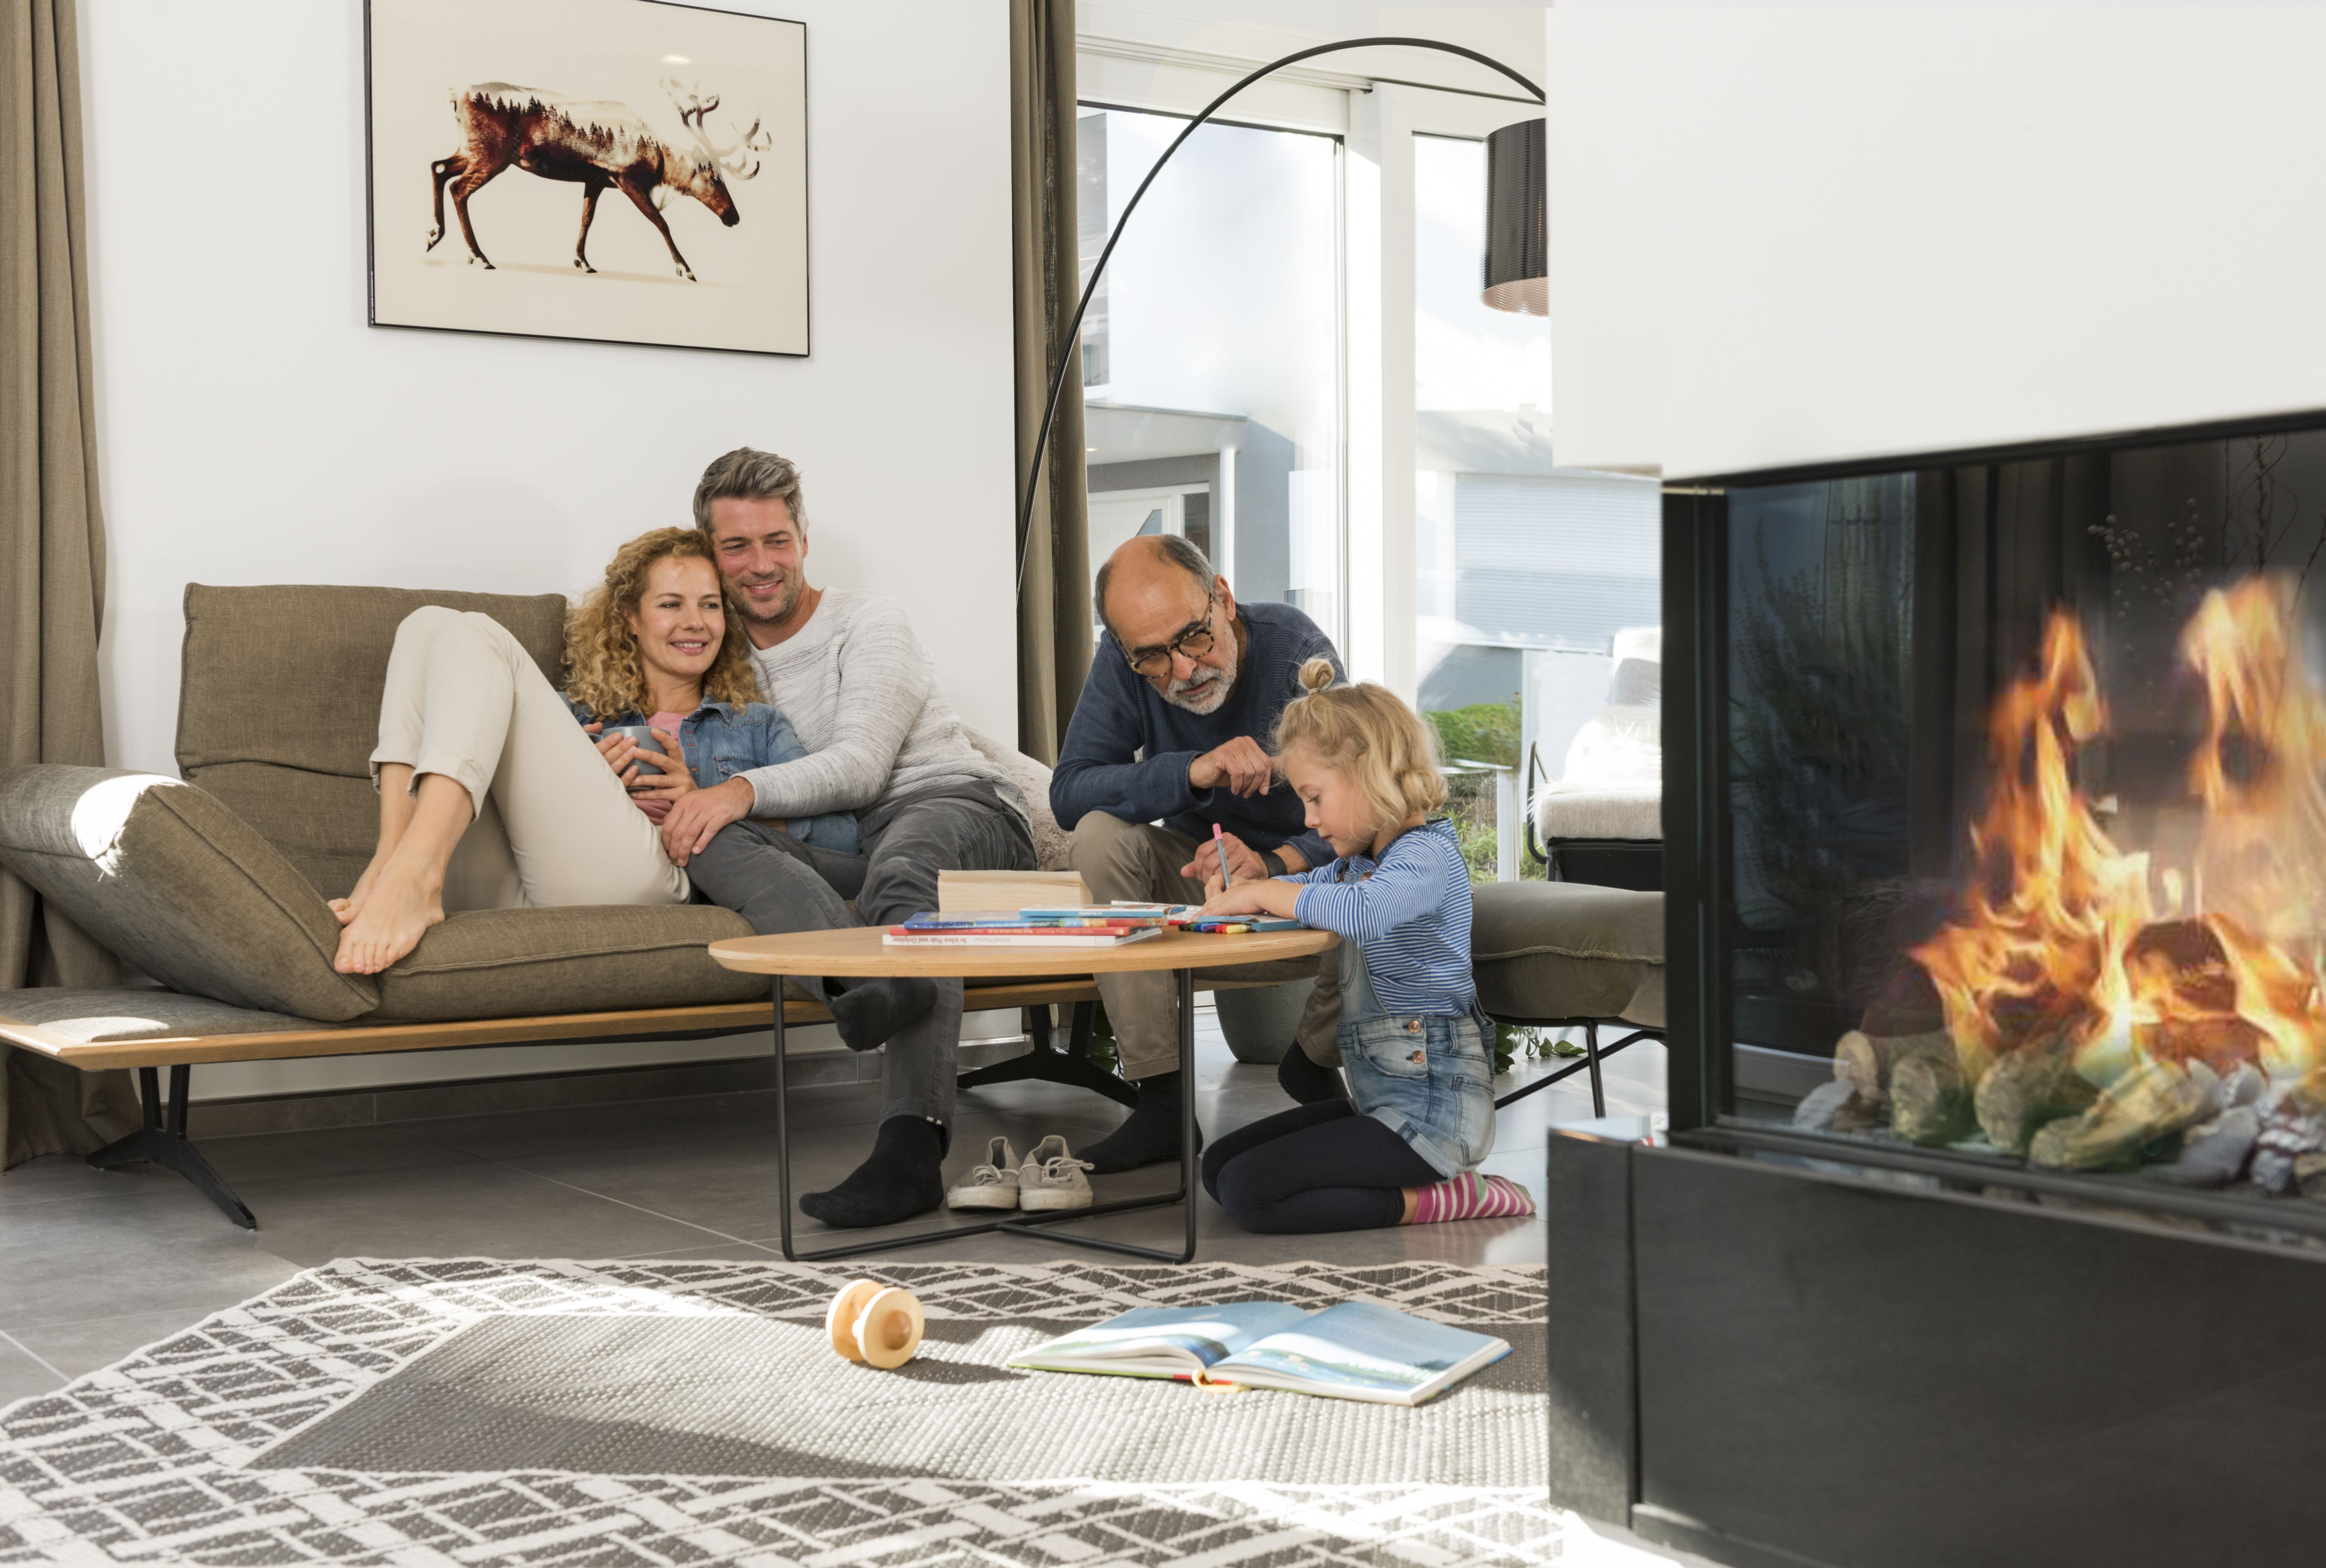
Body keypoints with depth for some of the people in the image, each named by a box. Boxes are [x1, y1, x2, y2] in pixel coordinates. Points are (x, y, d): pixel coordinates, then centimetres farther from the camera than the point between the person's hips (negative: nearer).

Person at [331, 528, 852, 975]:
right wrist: (584, 783, 3)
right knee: (430, 623, 1)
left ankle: (411, 877, -34)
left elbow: (842, 837, 13)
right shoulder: (573, 716, 37)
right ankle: (393, 861, -25)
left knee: (473, 636, -8)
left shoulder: (755, 726, 31)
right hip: (505, 892, 3)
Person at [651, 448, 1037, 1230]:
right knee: (713, 845, -27)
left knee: (904, 862, -41)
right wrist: (680, 790, -11)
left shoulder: (868, 622, 6)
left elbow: (860, 766, -9)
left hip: (958, 807, -4)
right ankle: (859, 984, -58)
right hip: (838, 849, 4)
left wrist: (745, 789, -25)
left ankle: (912, 1143, -62)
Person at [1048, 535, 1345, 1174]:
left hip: (1300, 865, -3)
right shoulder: (1122, 663, -15)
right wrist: (1192, 772, -36)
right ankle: (1163, 1099, -24)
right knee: (1100, 834, -26)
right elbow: (1069, 793, -22)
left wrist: (1272, 866, -46)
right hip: (1200, 868, 3)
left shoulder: (1297, 652, -25)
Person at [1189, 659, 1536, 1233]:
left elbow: (1362, 911, -39)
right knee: (1218, 1165, 10)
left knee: (1248, 1191, -18)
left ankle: (1438, 1200, -9)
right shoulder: (1360, 860, 15)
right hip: (1382, 1095, 11)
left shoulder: (1428, 855, -16)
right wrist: (1245, 886, 8)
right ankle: (1427, 1180, 4)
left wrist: (1265, 893, -24)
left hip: (1431, 1105, -11)